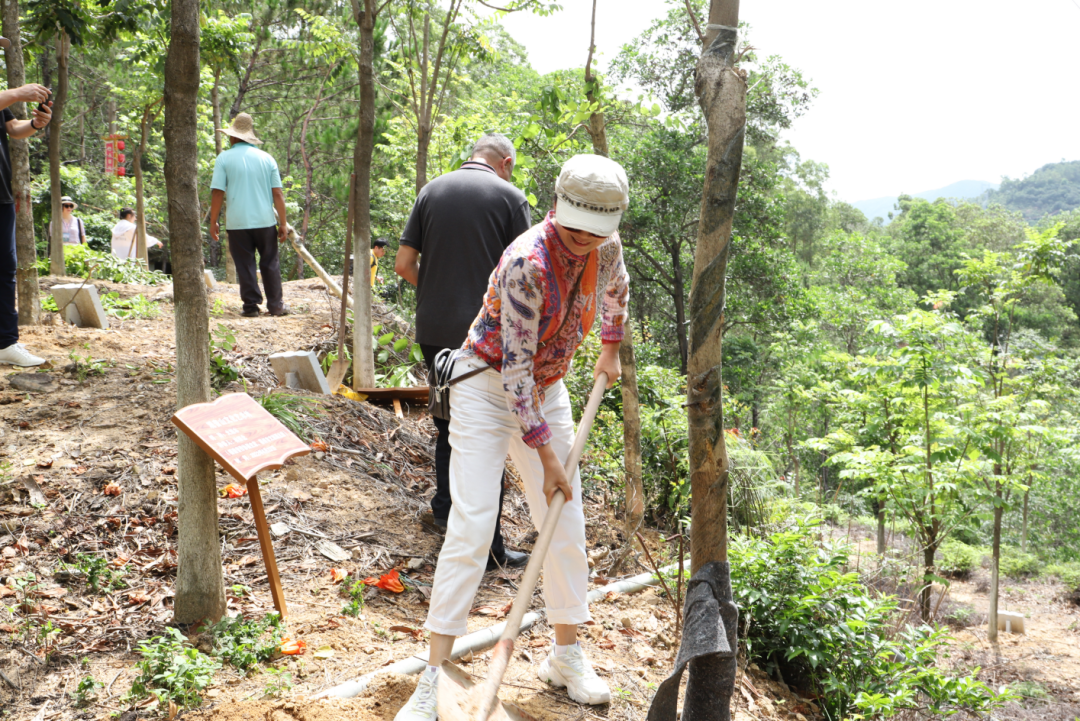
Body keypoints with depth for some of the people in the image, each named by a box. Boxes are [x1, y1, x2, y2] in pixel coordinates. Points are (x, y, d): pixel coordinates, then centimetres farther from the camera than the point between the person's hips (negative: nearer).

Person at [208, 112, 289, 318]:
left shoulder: (224, 158, -3)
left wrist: (213, 222, 3)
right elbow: (277, 193, 2)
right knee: (270, 263, 10)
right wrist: (283, 223, 6)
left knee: (245, 265, 5)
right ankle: (275, 305, 12)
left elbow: (217, 193, -6)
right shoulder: (267, 158, 4)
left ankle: (251, 306, 7)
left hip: (238, 223, -2)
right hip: (265, 221, 2)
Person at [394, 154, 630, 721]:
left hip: (546, 389, 6)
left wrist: (610, 348, 19)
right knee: (471, 528, -13)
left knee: (566, 527, 5)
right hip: (486, 386, -6)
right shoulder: (527, 263, -28)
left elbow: (616, 289, 21)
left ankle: (565, 656, 23)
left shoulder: (606, 249, -7)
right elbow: (515, 368, -27)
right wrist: (547, 456, -24)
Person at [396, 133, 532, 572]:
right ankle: (486, 547, 5)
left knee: (447, 422, 23)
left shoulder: (432, 191, 7)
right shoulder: (509, 196, -4)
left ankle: (445, 508, 37)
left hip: (433, 331, 5)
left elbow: (404, 264, 5)